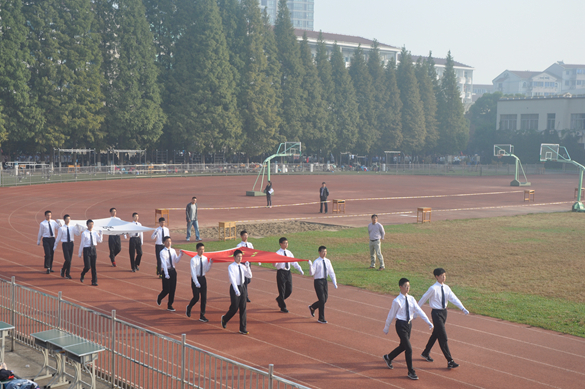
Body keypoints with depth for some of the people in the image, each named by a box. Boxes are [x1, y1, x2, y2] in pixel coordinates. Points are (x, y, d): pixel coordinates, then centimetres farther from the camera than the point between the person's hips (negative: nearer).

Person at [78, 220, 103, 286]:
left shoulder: (95, 233, 6)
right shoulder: (84, 233, -6)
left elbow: (100, 241, 9)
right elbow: (82, 243, -3)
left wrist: (100, 234, -5)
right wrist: (80, 253, 0)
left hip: (93, 249, 4)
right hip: (87, 249, -4)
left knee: (94, 266, 6)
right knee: (87, 266, -6)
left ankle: (94, 281, 11)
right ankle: (82, 275, 26)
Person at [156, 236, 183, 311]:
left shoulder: (173, 251, 7)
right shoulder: (162, 252, -10)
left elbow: (176, 261, 5)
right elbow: (164, 263, -19)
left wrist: (180, 255, -13)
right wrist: (166, 274, -28)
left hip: (173, 270, 5)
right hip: (166, 271, -5)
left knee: (173, 289, 6)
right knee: (166, 289, -5)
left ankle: (169, 305, 17)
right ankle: (159, 298, 28)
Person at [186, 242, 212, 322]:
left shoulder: (205, 259, 3)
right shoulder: (193, 260, -13)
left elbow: (206, 270, 8)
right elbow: (193, 272, -17)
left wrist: (210, 263, -9)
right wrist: (196, 283, -23)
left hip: (203, 279, 5)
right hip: (195, 279, -5)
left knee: (204, 297, 2)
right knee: (196, 297, -8)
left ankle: (202, 315, 11)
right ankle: (189, 308, 25)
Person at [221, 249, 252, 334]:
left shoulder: (242, 266, 6)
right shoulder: (231, 267, -12)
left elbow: (249, 276, 7)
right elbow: (232, 279, -22)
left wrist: (247, 267, -8)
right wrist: (236, 290, -32)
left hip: (242, 287, 5)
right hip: (234, 288, -5)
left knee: (243, 308, 4)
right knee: (234, 308, -1)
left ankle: (243, 328, 10)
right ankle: (224, 319, 31)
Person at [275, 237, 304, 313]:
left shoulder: (289, 253, 8)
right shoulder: (278, 253, -10)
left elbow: (294, 262, 11)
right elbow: (275, 264, -18)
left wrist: (300, 269, 3)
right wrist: (275, 263, -41)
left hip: (288, 272, 6)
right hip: (281, 272, -6)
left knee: (289, 290, 9)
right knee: (282, 290, 2)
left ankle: (279, 299, 35)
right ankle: (283, 307, 14)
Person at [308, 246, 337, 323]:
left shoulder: (327, 261, 6)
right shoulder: (316, 262, -11)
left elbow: (331, 273, 10)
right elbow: (312, 273, -17)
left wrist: (335, 283, 2)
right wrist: (310, 265, -34)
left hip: (325, 281, 6)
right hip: (318, 281, -6)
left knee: (324, 300, 12)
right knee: (322, 300, -6)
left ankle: (312, 307, 40)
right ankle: (321, 318, 7)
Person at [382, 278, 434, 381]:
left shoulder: (411, 299, 1)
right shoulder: (397, 301, -15)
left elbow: (418, 310, 0)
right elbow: (391, 315, -6)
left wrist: (428, 322, -8)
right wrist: (386, 328, 3)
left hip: (409, 324, 7)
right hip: (401, 325, -7)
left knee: (403, 346, 20)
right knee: (408, 349, -8)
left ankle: (388, 357, 46)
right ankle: (411, 372, 4)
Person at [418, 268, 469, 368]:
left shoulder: (446, 288, 2)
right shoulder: (433, 289, -17)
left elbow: (453, 298, -5)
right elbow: (423, 299, -7)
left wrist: (463, 309, -18)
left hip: (444, 312, 8)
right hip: (436, 313, -8)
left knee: (436, 334, 20)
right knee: (443, 337, -7)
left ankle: (426, 353, 40)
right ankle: (450, 361, -4)